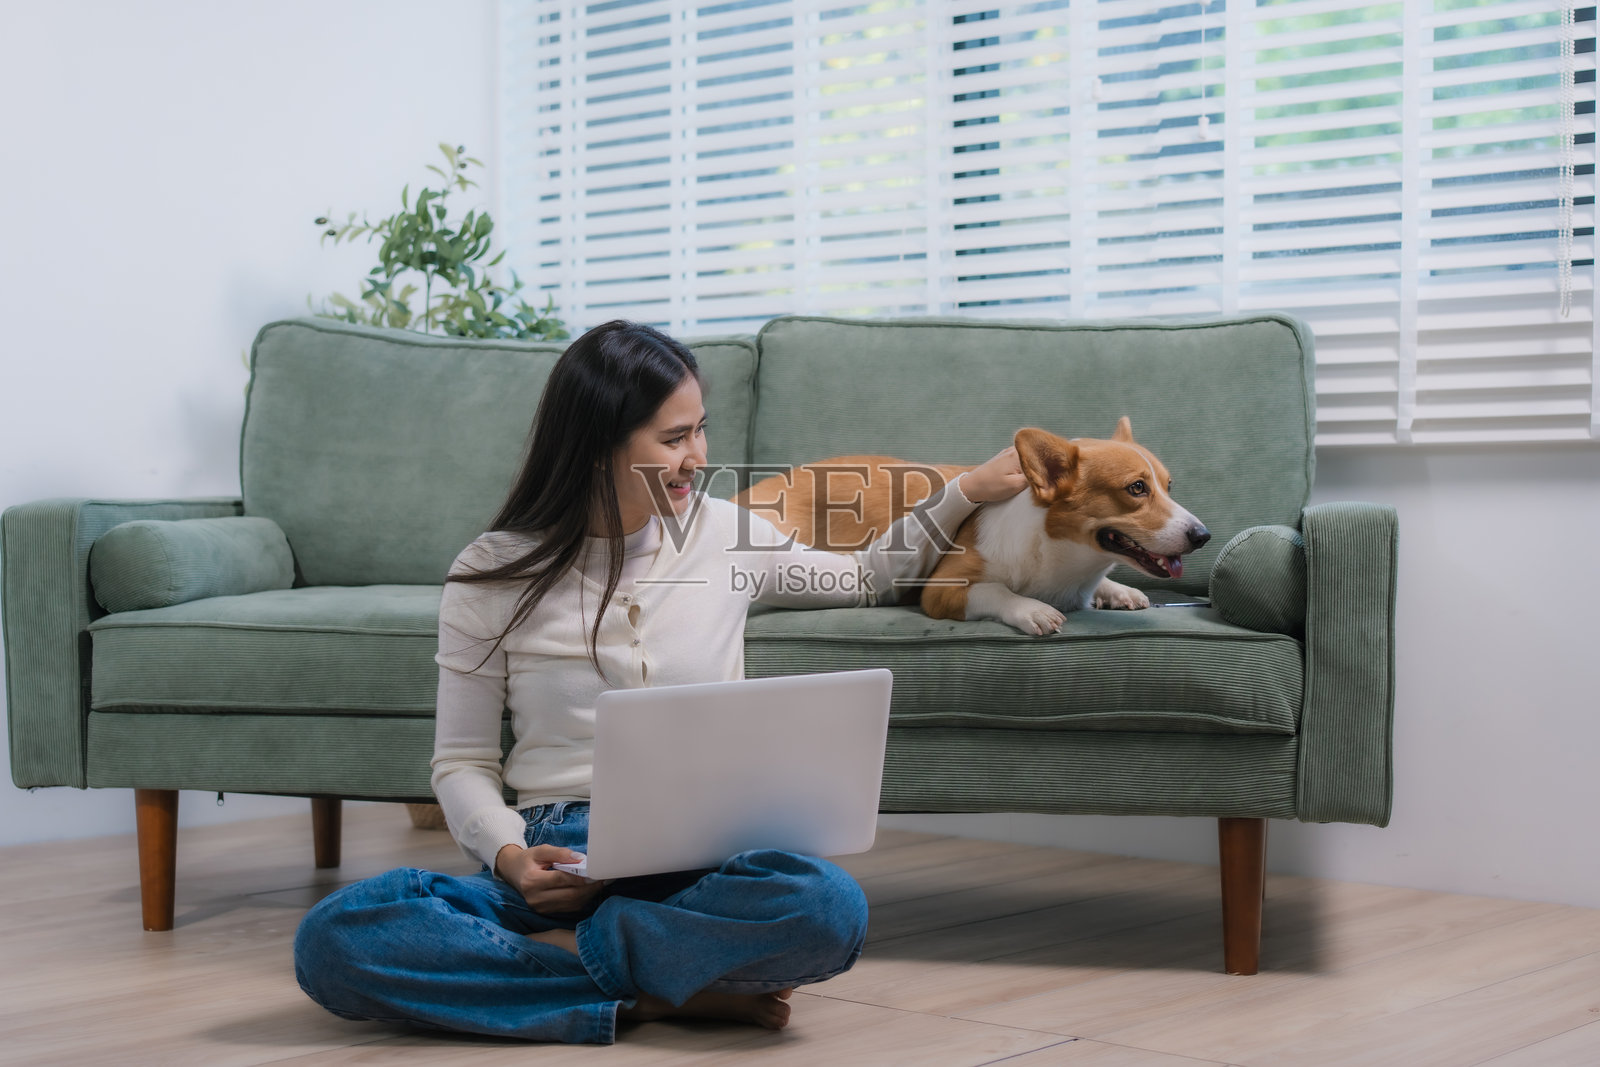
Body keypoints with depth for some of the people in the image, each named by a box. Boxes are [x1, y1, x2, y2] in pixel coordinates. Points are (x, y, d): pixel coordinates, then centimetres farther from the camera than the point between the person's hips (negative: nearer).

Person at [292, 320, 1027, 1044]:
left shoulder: (724, 535, 11)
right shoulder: (491, 576, 4)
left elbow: (866, 578, 30)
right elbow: (461, 763, 6)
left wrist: (969, 490, 23)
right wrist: (509, 858, -14)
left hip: (703, 857, 1)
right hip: (555, 862, 0)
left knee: (828, 906, -36)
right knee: (331, 939, -30)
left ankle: (557, 954, -18)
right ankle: (673, 989, -24)